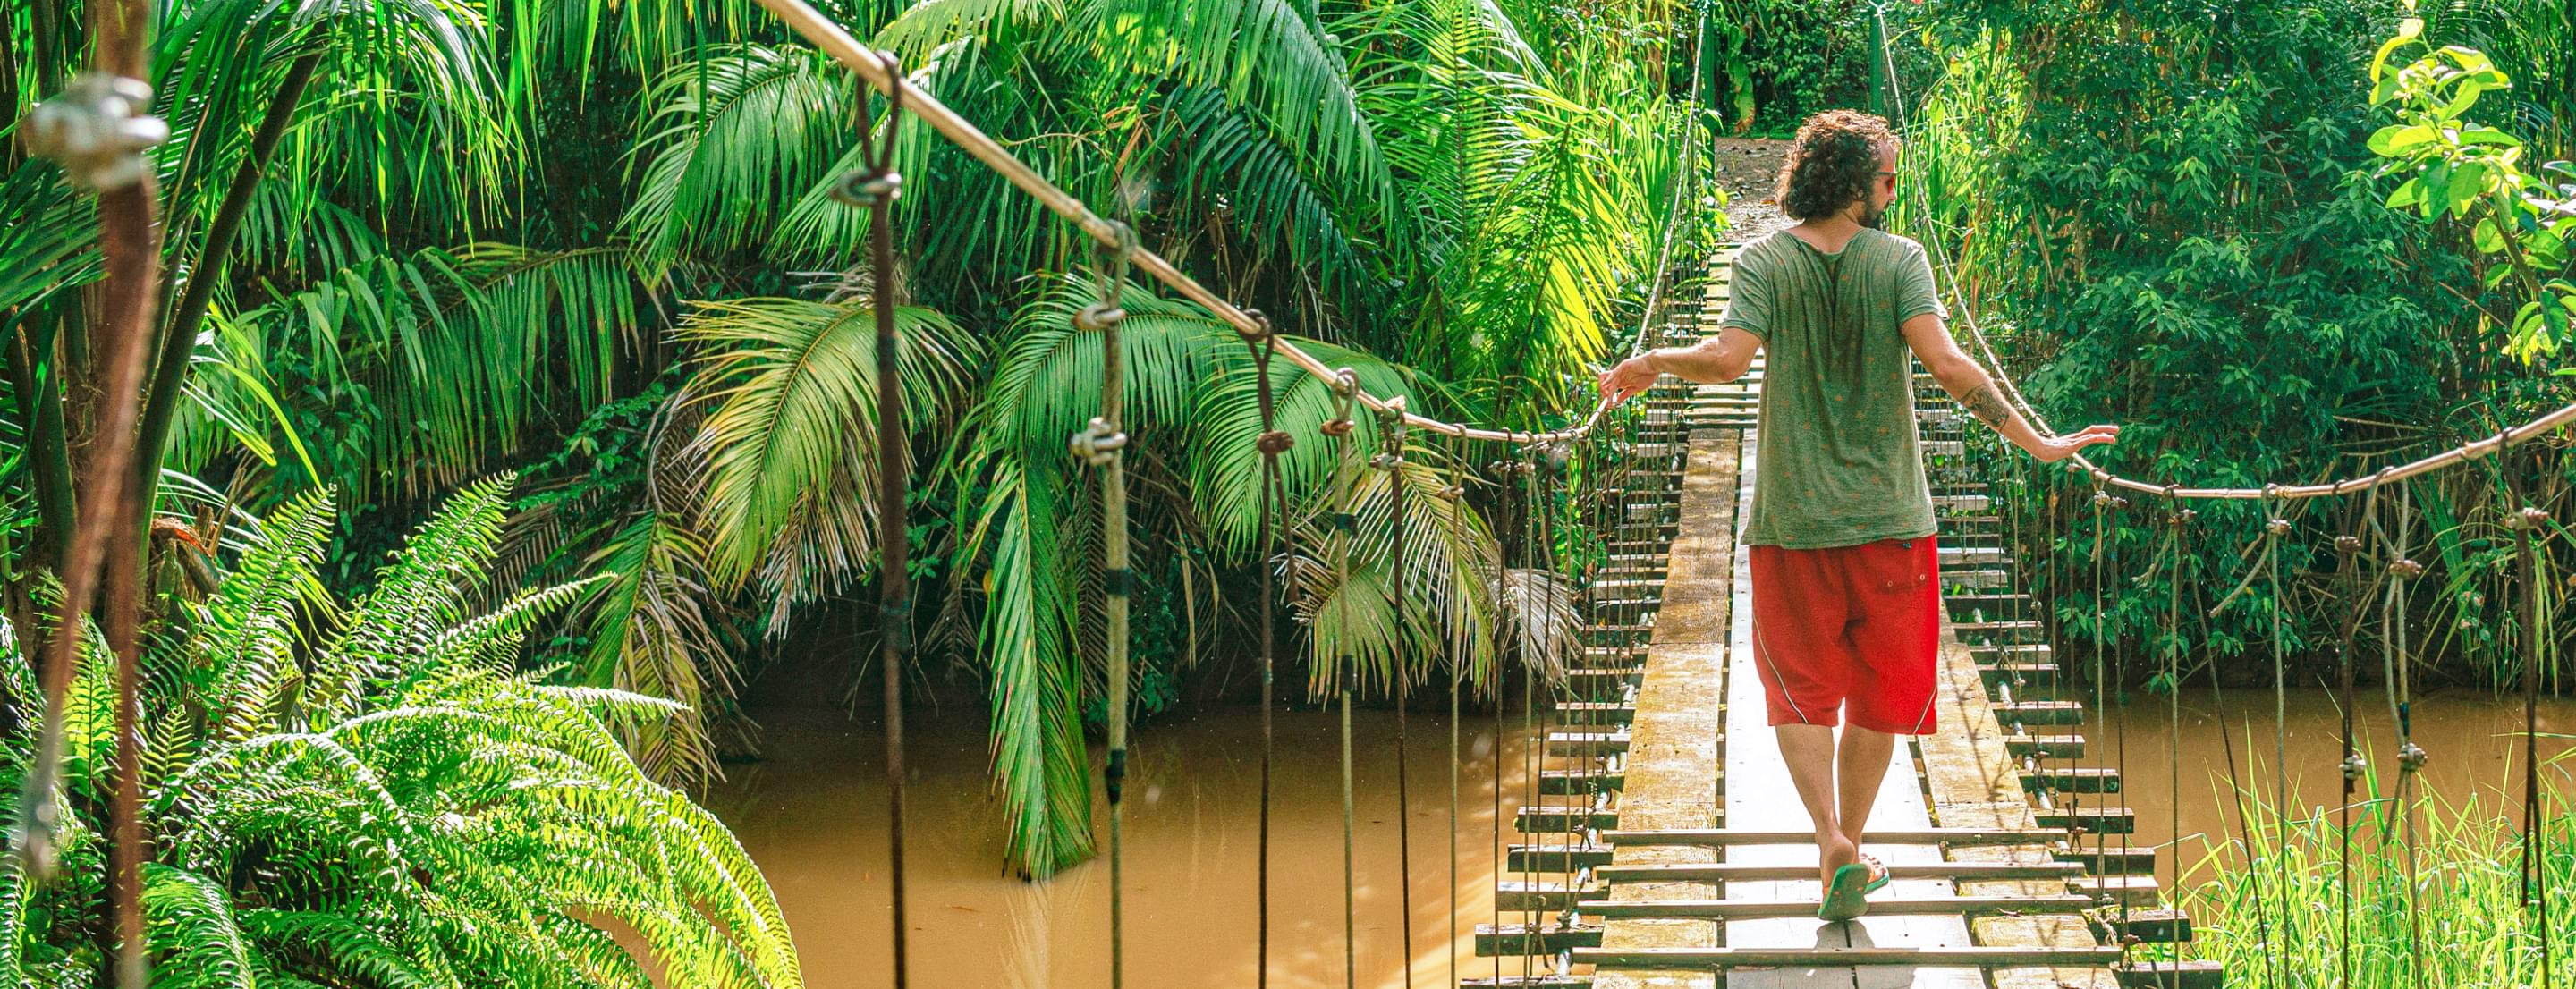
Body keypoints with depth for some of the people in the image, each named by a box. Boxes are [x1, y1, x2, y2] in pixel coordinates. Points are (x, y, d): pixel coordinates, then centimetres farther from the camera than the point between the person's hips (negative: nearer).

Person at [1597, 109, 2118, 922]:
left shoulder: (1763, 262, -3)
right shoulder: (1900, 260, -5)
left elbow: (1730, 358, -18)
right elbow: (1945, 363, -17)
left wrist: (1652, 362, 0)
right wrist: (2036, 443, -13)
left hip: (1792, 518, 0)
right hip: (1890, 516, 0)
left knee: (1800, 689, 9)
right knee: (1880, 690, 15)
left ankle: (1832, 842, -10)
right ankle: (1848, 848, 22)